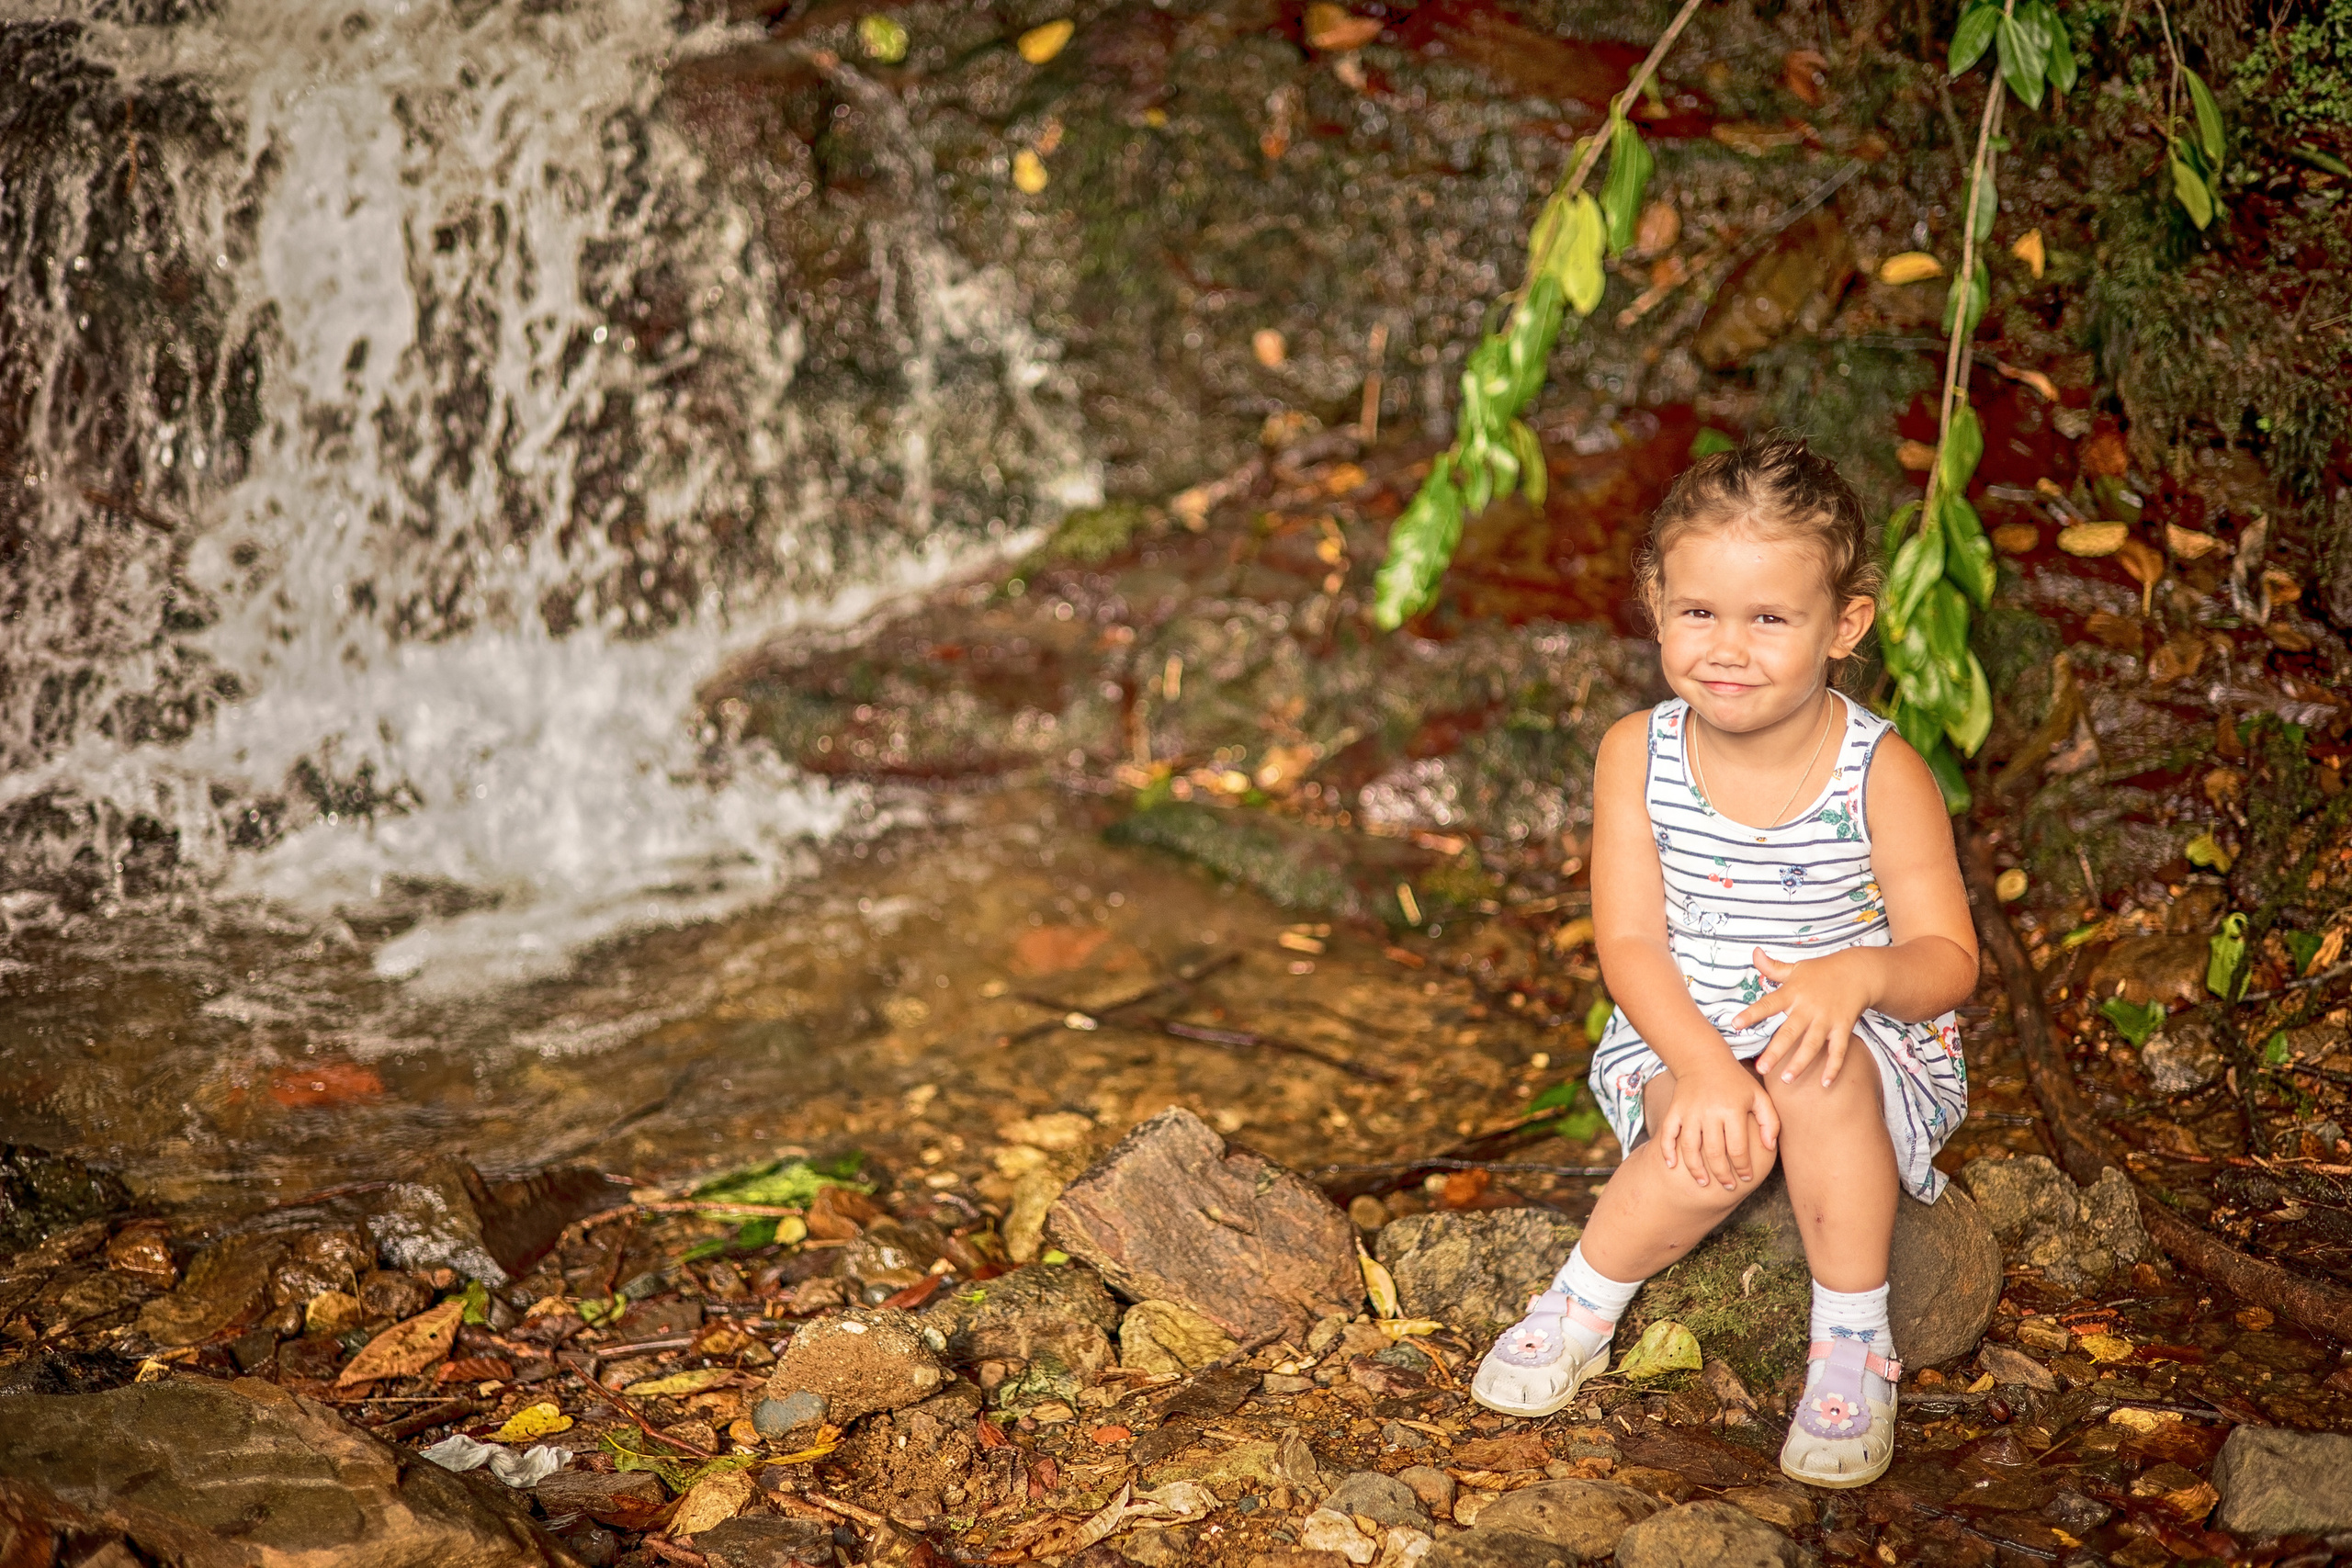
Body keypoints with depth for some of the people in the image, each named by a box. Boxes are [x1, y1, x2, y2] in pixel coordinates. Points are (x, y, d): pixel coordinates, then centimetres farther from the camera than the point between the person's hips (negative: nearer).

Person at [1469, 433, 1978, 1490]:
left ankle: (1854, 1347, -16)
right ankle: (1583, 1308, -6)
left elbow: (1949, 959, -12)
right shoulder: (1638, 756, -8)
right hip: (1679, 1046, 1)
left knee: (1818, 1071, -35)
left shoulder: (1882, 775, -13)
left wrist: (1858, 974, -36)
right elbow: (1629, 943, -10)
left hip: (1870, 1057, 0)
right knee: (1726, 1143, -32)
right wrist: (1701, 1063, -28)